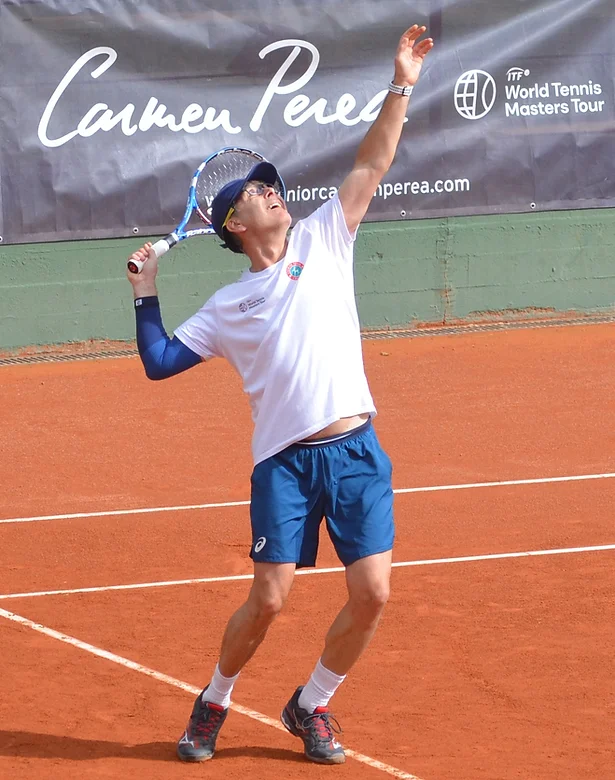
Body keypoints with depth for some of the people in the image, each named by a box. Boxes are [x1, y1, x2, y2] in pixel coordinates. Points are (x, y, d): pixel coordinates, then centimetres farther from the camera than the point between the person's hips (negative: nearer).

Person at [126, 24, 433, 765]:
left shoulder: (323, 242, 11)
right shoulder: (228, 306, 10)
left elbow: (370, 165, 5)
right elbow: (159, 361, 10)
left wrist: (401, 87, -2)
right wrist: (145, 296, 5)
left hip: (357, 451, 2)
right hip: (284, 461, -2)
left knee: (371, 593, -6)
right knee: (269, 599, -7)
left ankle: (311, 706, 16)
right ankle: (213, 702, 19)